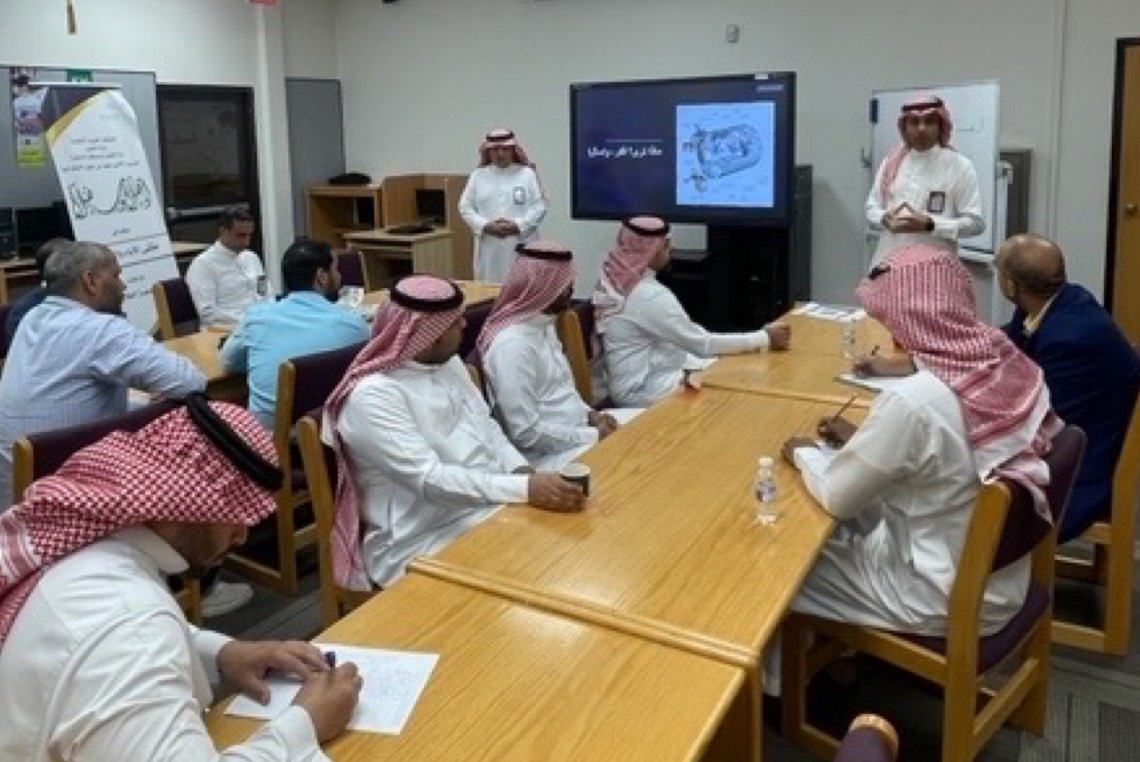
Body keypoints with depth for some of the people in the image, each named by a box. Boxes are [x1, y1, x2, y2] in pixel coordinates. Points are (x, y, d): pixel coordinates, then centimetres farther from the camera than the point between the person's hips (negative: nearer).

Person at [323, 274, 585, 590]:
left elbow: (487, 426, 13)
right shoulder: (372, 395, -18)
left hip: (491, 505, 8)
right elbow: (430, 479, -25)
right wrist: (526, 489, -32)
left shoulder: (448, 362, 8)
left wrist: (523, 472, -8)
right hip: (426, 542, -8)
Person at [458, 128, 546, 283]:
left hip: (520, 248, -1)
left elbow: (539, 206, 0)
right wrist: (486, 226, -9)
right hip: (489, 249, 2)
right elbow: (465, 207, 7)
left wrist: (518, 225, -13)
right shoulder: (478, 175, 10)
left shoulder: (527, 174, 5)